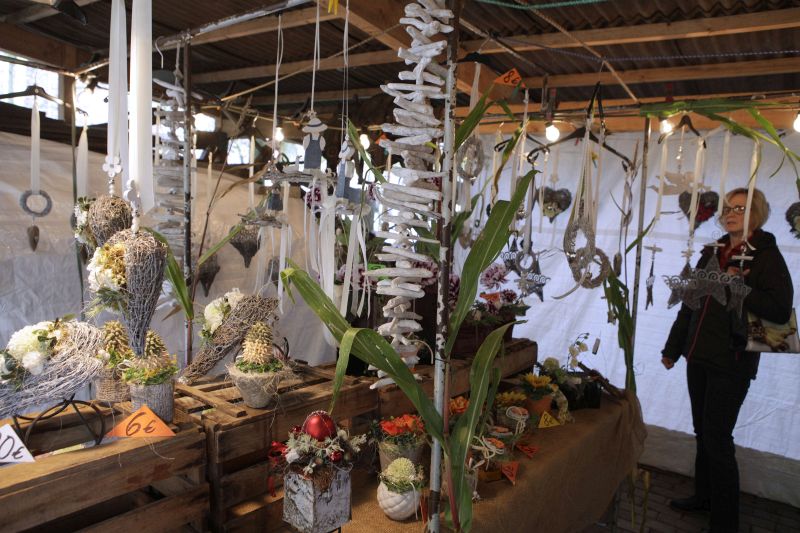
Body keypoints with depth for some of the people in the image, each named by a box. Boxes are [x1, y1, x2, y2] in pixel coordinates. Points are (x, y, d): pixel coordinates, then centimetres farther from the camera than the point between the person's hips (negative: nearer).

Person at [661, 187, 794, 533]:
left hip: (731, 362, -6)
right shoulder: (713, 253, 11)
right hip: (699, 357, 6)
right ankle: (704, 495, 35)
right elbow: (690, 305, 15)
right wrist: (673, 348, 16)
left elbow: (780, 310, -17)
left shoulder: (766, 256, -7)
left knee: (717, 438, -2)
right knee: (703, 433, 17)